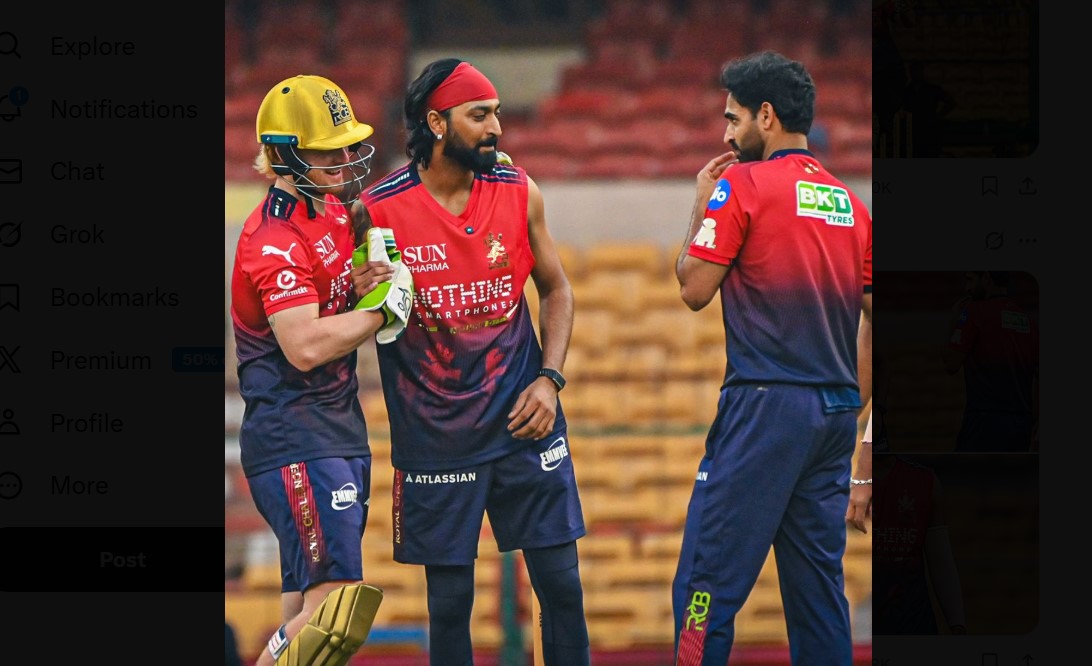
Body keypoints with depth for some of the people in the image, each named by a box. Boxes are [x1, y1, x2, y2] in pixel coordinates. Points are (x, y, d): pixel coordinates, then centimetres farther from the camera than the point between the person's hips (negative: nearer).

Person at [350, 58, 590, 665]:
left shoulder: (519, 193, 0)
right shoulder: (378, 210, -9)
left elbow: (555, 289, 13)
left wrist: (549, 379, -1)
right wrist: (365, 300, -21)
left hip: (521, 419, 2)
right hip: (435, 432, -2)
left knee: (562, 584, 2)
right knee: (449, 599, 2)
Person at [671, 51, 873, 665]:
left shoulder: (741, 185, -5)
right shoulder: (850, 202, 14)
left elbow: (694, 289, -3)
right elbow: (873, 315, 16)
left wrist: (701, 207, 11)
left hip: (766, 406, -7)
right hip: (835, 413, 7)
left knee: (707, 587, -7)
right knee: (820, 586, 9)